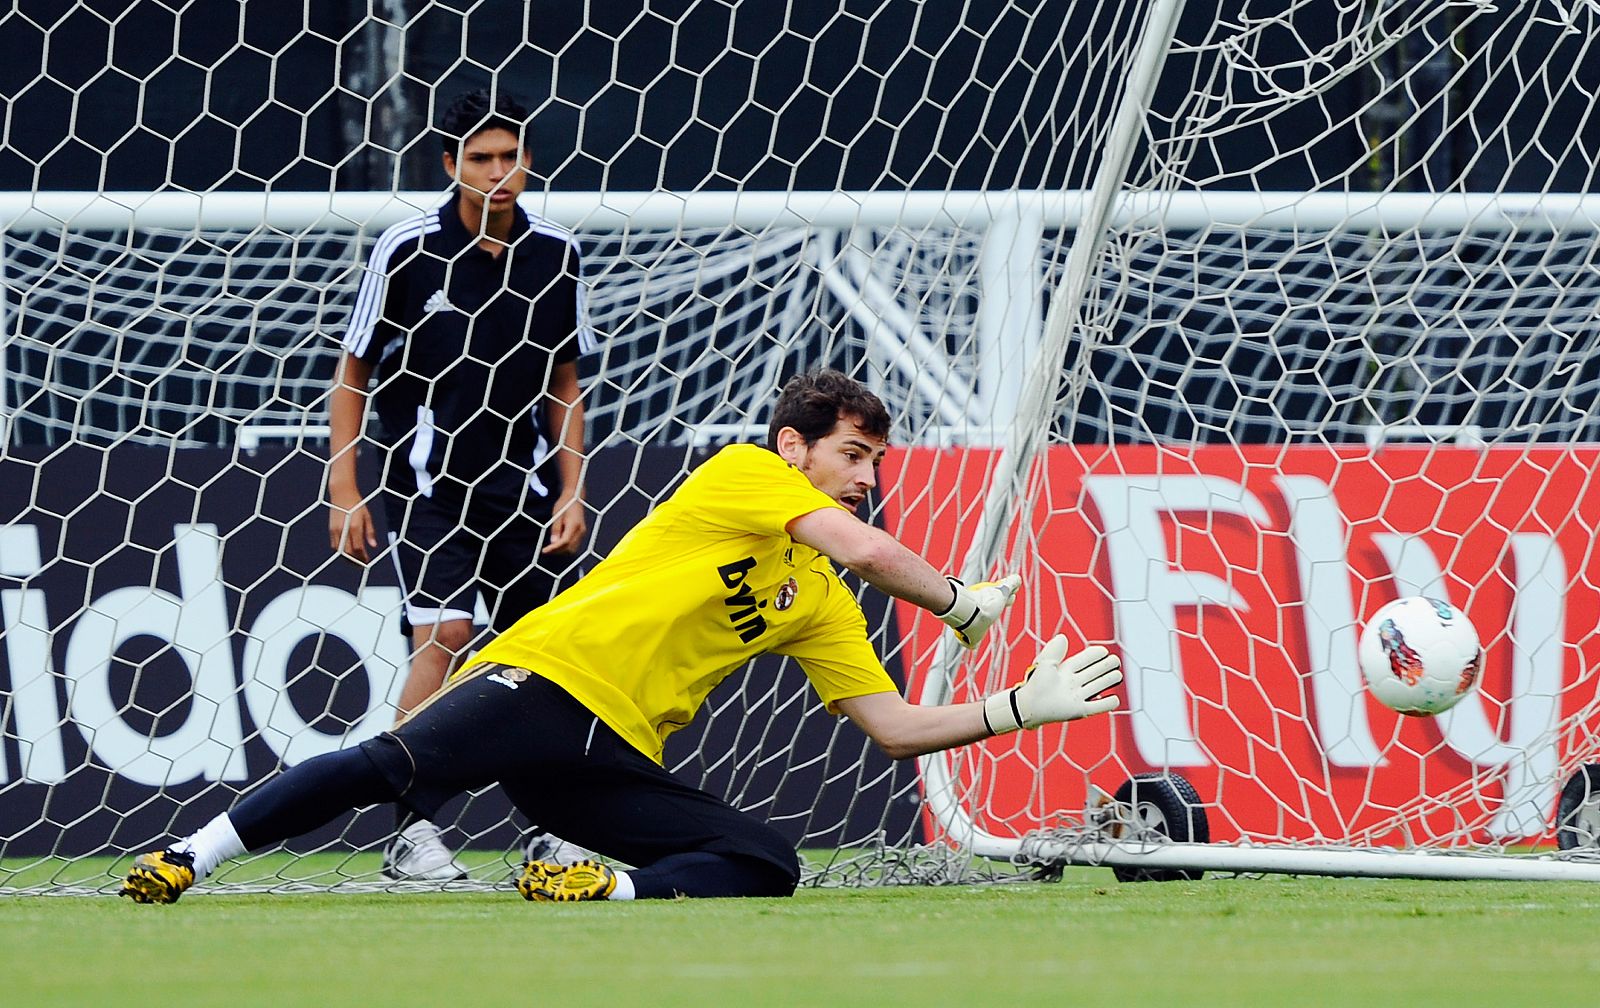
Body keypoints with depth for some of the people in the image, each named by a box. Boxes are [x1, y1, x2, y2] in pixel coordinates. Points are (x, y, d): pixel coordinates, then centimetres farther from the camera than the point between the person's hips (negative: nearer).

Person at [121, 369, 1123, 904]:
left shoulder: (821, 607, 22)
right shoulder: (746, 474, 3)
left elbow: (897, 727, 18)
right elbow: (869, 549, -13)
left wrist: (1023, 708, 10)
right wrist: (961, 602, 2)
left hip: (618, 759, 7)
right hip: (545, 676, -7)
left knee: (768, 864, -11)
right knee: (391, 766, -31)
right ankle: (183, 860, -30)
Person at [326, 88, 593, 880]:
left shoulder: (553, 254, 4)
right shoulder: (407, 249, -7)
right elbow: (353, 373, -1)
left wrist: (571, 493, 6)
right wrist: (343, 492, -6)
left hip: (522, 483, 4)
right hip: (426, 481, -4)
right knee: (444, 632, -20)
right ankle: (410, 831, -18)